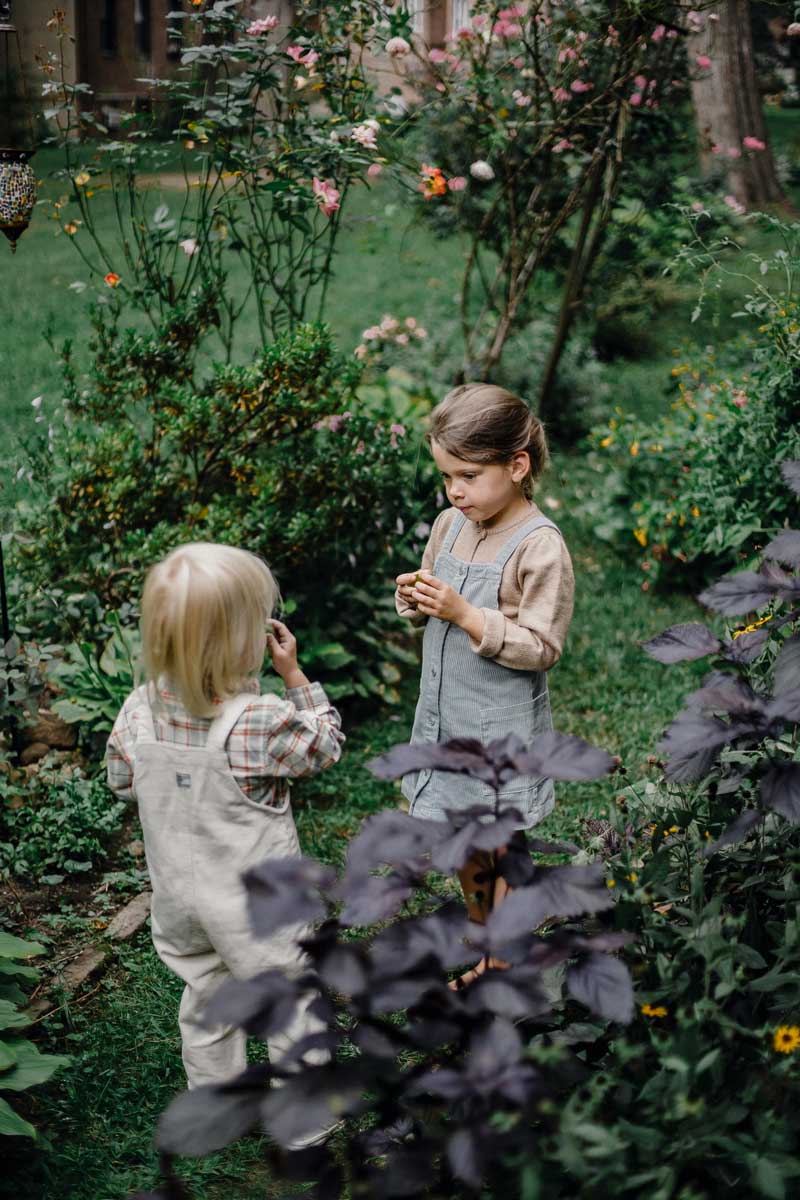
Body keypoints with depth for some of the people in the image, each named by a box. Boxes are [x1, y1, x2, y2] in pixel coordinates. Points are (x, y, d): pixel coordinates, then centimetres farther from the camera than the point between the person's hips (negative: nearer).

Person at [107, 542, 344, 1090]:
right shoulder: (261, 721, -29)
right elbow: (326, 743, -10)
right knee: (291, 1004, 15)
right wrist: (294, 674, -5)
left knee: (205, 999, 24)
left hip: (178, 898, 5)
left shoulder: (139, 711, -13)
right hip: (255, 909, -5)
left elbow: (123, 779, 3)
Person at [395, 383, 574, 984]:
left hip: (503, 731, -7)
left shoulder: (541, 547, -20)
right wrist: (414, 597, -8)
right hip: (446, 719, 7)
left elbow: (540, 648, -20)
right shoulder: (450, 525, 2)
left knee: (503, 858, 7)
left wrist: (465, 613, -27)